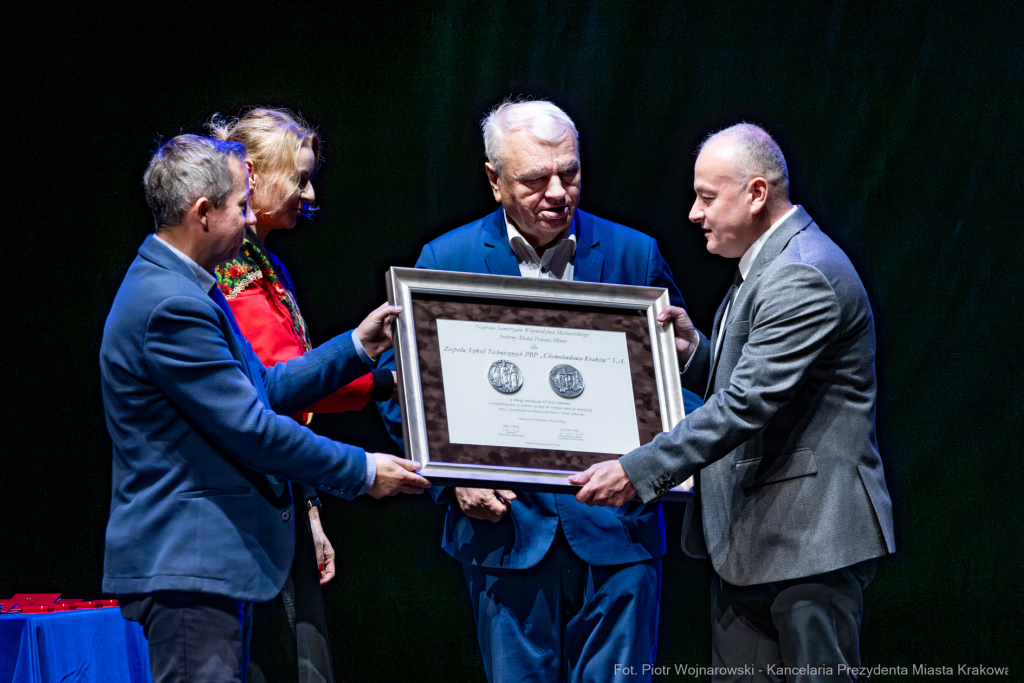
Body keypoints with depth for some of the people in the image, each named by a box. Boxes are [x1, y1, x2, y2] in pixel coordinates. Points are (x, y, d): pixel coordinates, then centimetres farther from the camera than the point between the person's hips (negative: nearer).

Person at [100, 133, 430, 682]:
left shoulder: (176, 288, 15)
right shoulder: (173, 307, -20)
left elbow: (263, 389, 20)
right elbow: (251, 429, -19)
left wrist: (358, 347, 18)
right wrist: (362, 471, -10)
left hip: (206, 557, 11)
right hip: (186, 562, -11)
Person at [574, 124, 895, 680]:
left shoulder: (802, 276, -18)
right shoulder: (764, 266, 17)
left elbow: (749, 404, -25)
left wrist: (637, 471, -26)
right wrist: (693, 350, 3)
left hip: (810, 537, -11)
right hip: (745, 541, 11)